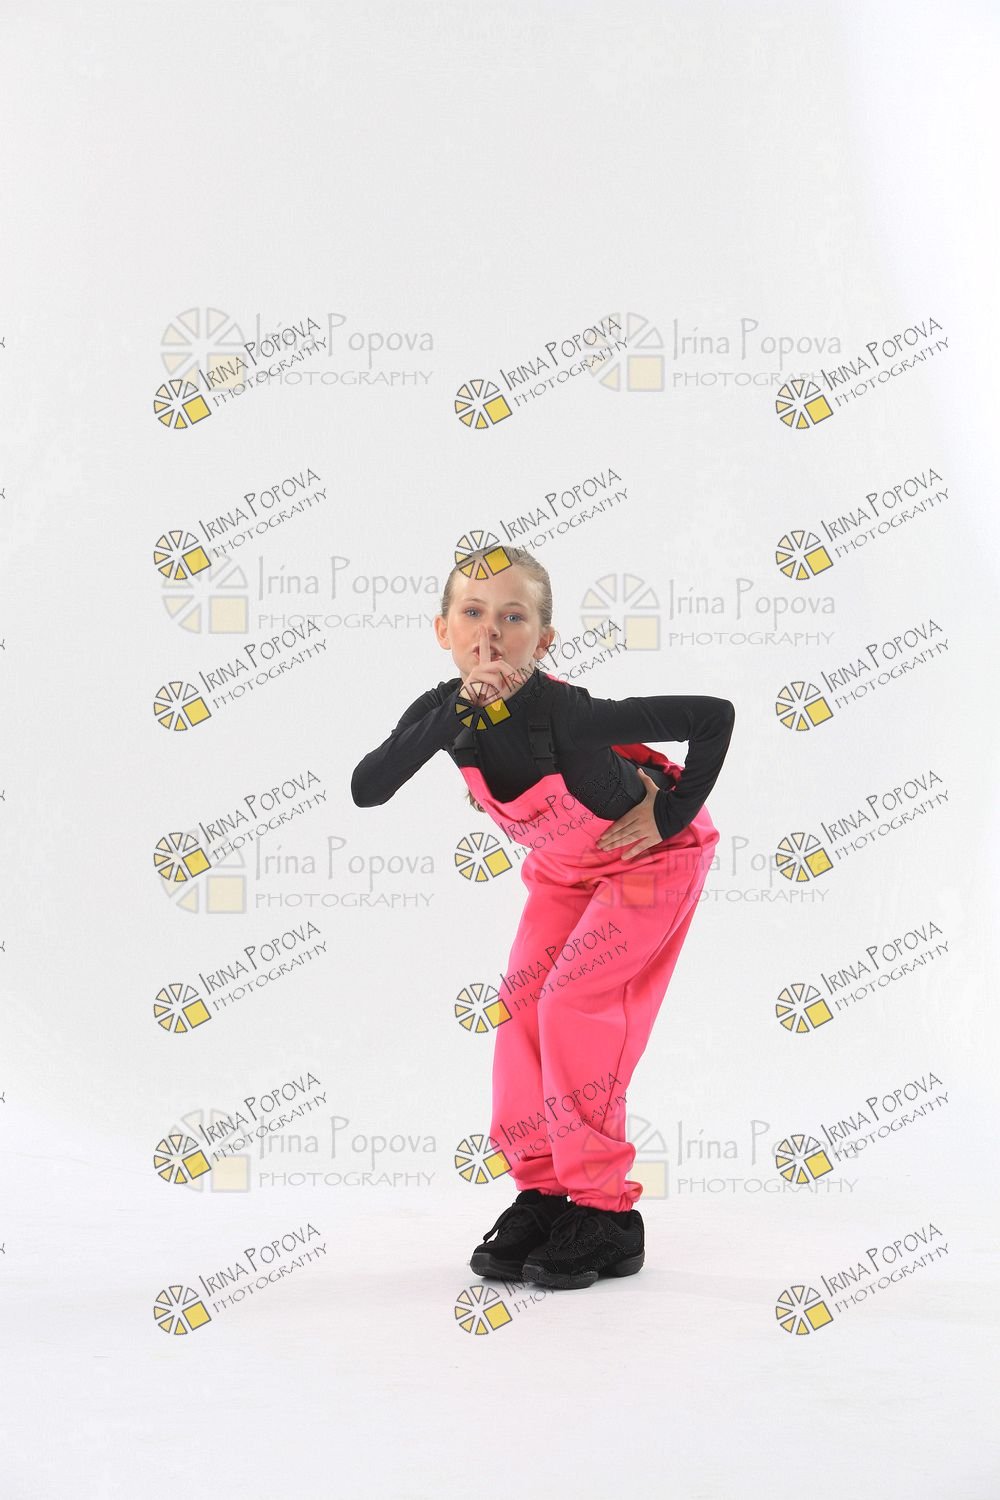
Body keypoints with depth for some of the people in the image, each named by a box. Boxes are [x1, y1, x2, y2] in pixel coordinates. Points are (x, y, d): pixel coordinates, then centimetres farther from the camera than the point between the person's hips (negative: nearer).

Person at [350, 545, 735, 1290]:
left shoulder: (567, 714, -37)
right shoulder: (445, 710, -19)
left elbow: (715, 714, -34)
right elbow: (364, 790, -33)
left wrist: (671, 817, -23)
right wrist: (455, 718, -42)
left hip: (648, 857, -7)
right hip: (561, 866, 7)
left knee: (574, 1002, -17)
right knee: (523, 1007, -2)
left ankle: (605, 1215, -7)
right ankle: (543, 1193, 11)